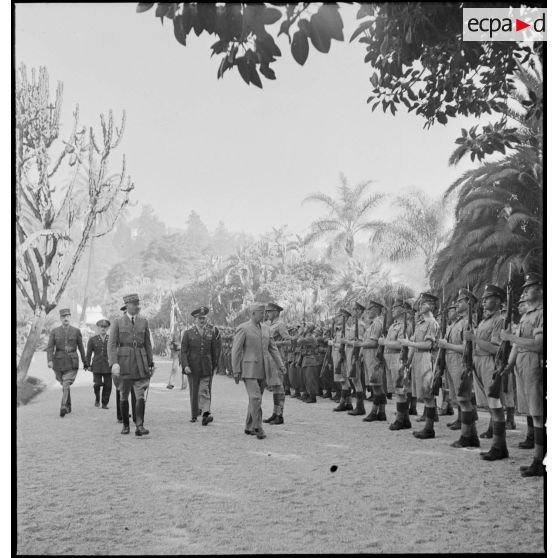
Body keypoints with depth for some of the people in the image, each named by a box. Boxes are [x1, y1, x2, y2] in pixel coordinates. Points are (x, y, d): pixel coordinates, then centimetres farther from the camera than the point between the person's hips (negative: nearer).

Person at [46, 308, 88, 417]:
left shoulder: (76, 331, 1)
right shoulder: (54, 331, 1)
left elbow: (81, 347, 7)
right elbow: (50, 347, -6)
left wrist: (85, 362, 13)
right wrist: (49, 361, -22)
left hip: (72, 363, -2)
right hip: (59, 362, 2)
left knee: (66, 385, -18)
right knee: (64, 385, 15)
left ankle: (63, 408, -24)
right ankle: (69, 407, 32)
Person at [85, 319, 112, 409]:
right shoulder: (92, 339, 7)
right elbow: (88, 353, 8)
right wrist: (88, 365, 3)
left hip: (108, 366, 1)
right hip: (97, 366, -1)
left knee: (108, 385, -3)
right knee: (97, 384, -11)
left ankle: (105, 403, 11)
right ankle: (97, 398, 18)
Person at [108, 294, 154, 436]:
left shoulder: (143, 321, 8)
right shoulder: (118, 322, 0)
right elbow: (112, 344, -6)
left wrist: (151, 363, 10)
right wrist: (113, 363, -18)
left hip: (140, 363, 2)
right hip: (124, 361, -2)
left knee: (141, 395, -9)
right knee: (124, 396, 8)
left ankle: (139, 426, -10)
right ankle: (125, 425, 21)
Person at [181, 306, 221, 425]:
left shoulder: (213, 331, 3)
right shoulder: (188, 333, 2)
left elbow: (216, 350, 9)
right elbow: (183, 351, -1)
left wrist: (214, 365, 9)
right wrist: (185, 365, -12)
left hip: (206, 367, -1)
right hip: (192, 367, 1)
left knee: (204, 391, -11)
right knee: (194, 392, 10)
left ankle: (206, 414, -20)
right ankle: (194, 415, 23)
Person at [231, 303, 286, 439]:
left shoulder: (266, 328, 11)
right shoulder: (243, 329, -9)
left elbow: (272, 348, 12)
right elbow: (236, 351, -10)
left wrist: (280, 365, 1)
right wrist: (236, 372, -12)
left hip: (263, 370, 6)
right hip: (248, 370, -6)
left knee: (256, 398, 10)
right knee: (255, 398, -15)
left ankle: (249, 427, 20)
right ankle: (258, 428, -7)